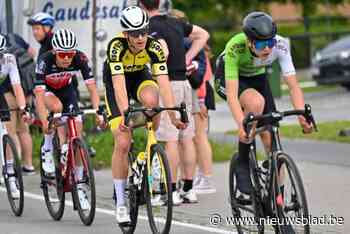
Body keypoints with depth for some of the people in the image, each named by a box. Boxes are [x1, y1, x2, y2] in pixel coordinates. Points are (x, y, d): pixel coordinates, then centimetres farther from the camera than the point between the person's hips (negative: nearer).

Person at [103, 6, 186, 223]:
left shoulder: (154, 46, -28)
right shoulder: (116, 46, -34)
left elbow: (163, 82, -33)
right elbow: (119, 83, -42)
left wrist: (173, 115, -42)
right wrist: (125, 114, -54)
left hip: (140, 76, 2)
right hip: (115, 81, -2)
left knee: (151, 99, -37)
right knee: (123, 143, -12)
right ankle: (120, 202, -1)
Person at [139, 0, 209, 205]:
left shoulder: (152, 27, -11)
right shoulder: (175, 23, 13)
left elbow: (163, 51, -26)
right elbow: (203, 35, 22)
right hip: (184, 82, 7)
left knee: (170, 140, -6)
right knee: (187, 138, 8)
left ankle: (172, 192, -5)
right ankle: (189, 190, 11)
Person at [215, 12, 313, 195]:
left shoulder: (280, 45, -30)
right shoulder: (235, 48, -38)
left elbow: (293, 86, -29)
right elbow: (232, 94, -42)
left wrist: (302, 116, -44)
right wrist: (241, 125, -56)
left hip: (256, 77, 3)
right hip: (228, 78, -3)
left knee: (272, 141, -8)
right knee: (256, 102, -36)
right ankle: (243, 163, -20)